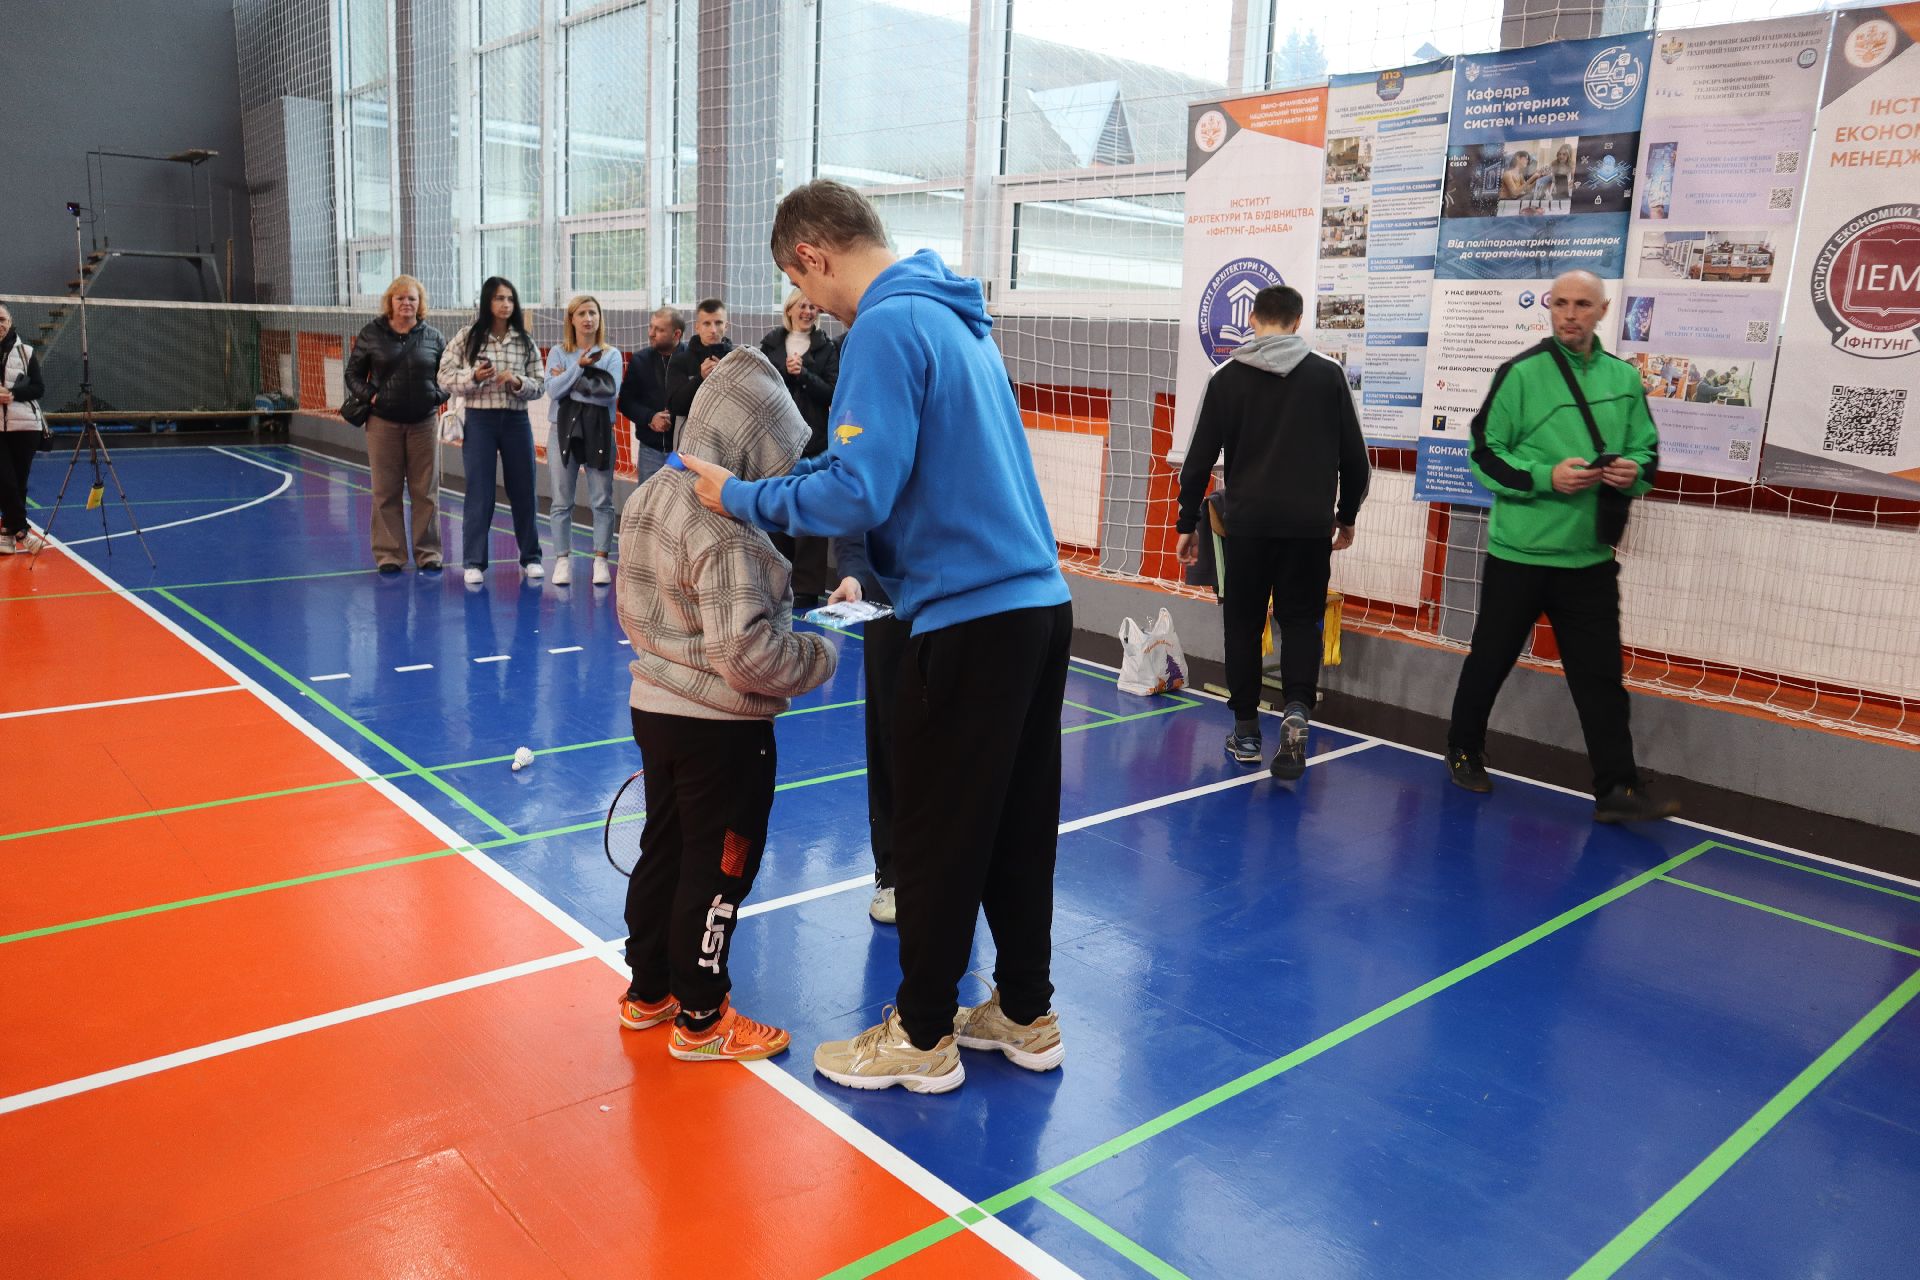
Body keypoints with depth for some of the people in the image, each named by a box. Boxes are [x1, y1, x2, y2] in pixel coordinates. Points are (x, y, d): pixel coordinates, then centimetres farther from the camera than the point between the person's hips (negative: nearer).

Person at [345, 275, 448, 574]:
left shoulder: (432, 336, 4)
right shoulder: (371, 334, 2)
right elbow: (353, 373, 8)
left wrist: (438, 396, -4)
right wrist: (370, 395, -7)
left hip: (423, 423, 1)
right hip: (383, 423, -1)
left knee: (426, 492, 4)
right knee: (386, 493, 3)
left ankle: (428, 553, 13)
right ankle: (389, 554, 11)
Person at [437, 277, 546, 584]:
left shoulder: (525, 342, 4)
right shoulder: (467, 338, -1)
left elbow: (539, 386, 4)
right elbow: (446, 377, -1)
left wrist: (517, 382, -15)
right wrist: (473, 377, -17)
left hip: (516, 420, 2)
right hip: (479, 420, -2)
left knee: (523, 490, 8)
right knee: (479, 493, 1)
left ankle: (530, 558, 21)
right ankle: (475, 562, 9)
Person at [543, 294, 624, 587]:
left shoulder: (611, 354, 4)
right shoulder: (558, 353, 6)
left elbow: (610, 391, -12)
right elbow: (553, 389, -9)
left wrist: (569, 382, -9)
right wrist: (580, 367, -16)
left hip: (599, 431, -1)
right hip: (564, 430, 1)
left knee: (602, 501, 2)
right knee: (561, 502, 3)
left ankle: (601, 560, 9)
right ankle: (562, 560, 10)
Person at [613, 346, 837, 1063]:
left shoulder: (648, 497, 3)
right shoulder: (725, 529, -26)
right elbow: (746, 650, -28)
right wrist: (818, 657, -13)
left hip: (654, 704, 9)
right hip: (721, 728, -9)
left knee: (663, 850, 21)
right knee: (719, 869, 7)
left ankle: (648, 991, 36)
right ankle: (701, 1019, 21)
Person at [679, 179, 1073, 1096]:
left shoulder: (886, 327, -13)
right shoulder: (957, 317, 16)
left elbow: (859, 491, -21)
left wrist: (741, 497, -7)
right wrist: (871, 566, 16)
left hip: (969, 618, -9)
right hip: (1041, 603, 9)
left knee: (936, 835, 5)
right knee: (1016, 822, 17)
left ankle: (922, 1038, 21)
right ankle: (1026, 1014, 31)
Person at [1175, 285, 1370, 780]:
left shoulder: (1228, 378, 3)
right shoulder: (1328, 374, 4)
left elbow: (1200, 459, 2)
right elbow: (1354, 456, 6)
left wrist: (1188, 524, 10)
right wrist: (1347, 516, 19)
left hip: (1247, 522, 0)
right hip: (1310, 524, 0)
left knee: (1243, 623, 11)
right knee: (1301, 620, 11)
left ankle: (1246, 730, 14)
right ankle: (1296, 711, -11)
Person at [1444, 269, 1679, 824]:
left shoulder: (1624, 378, 7)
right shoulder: (1521, 373, -7)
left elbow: (1647, 448, 16)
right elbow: (1486, 454, -8)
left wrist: (1634, 471, -7)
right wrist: (1547, 476, -21)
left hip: (1590, 558, 3)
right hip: (1518, 553, -3)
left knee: (1601, 674, 2)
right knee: (1490, 659, 11)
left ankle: (1618, 788, 6)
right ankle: (1464, 750, 31)